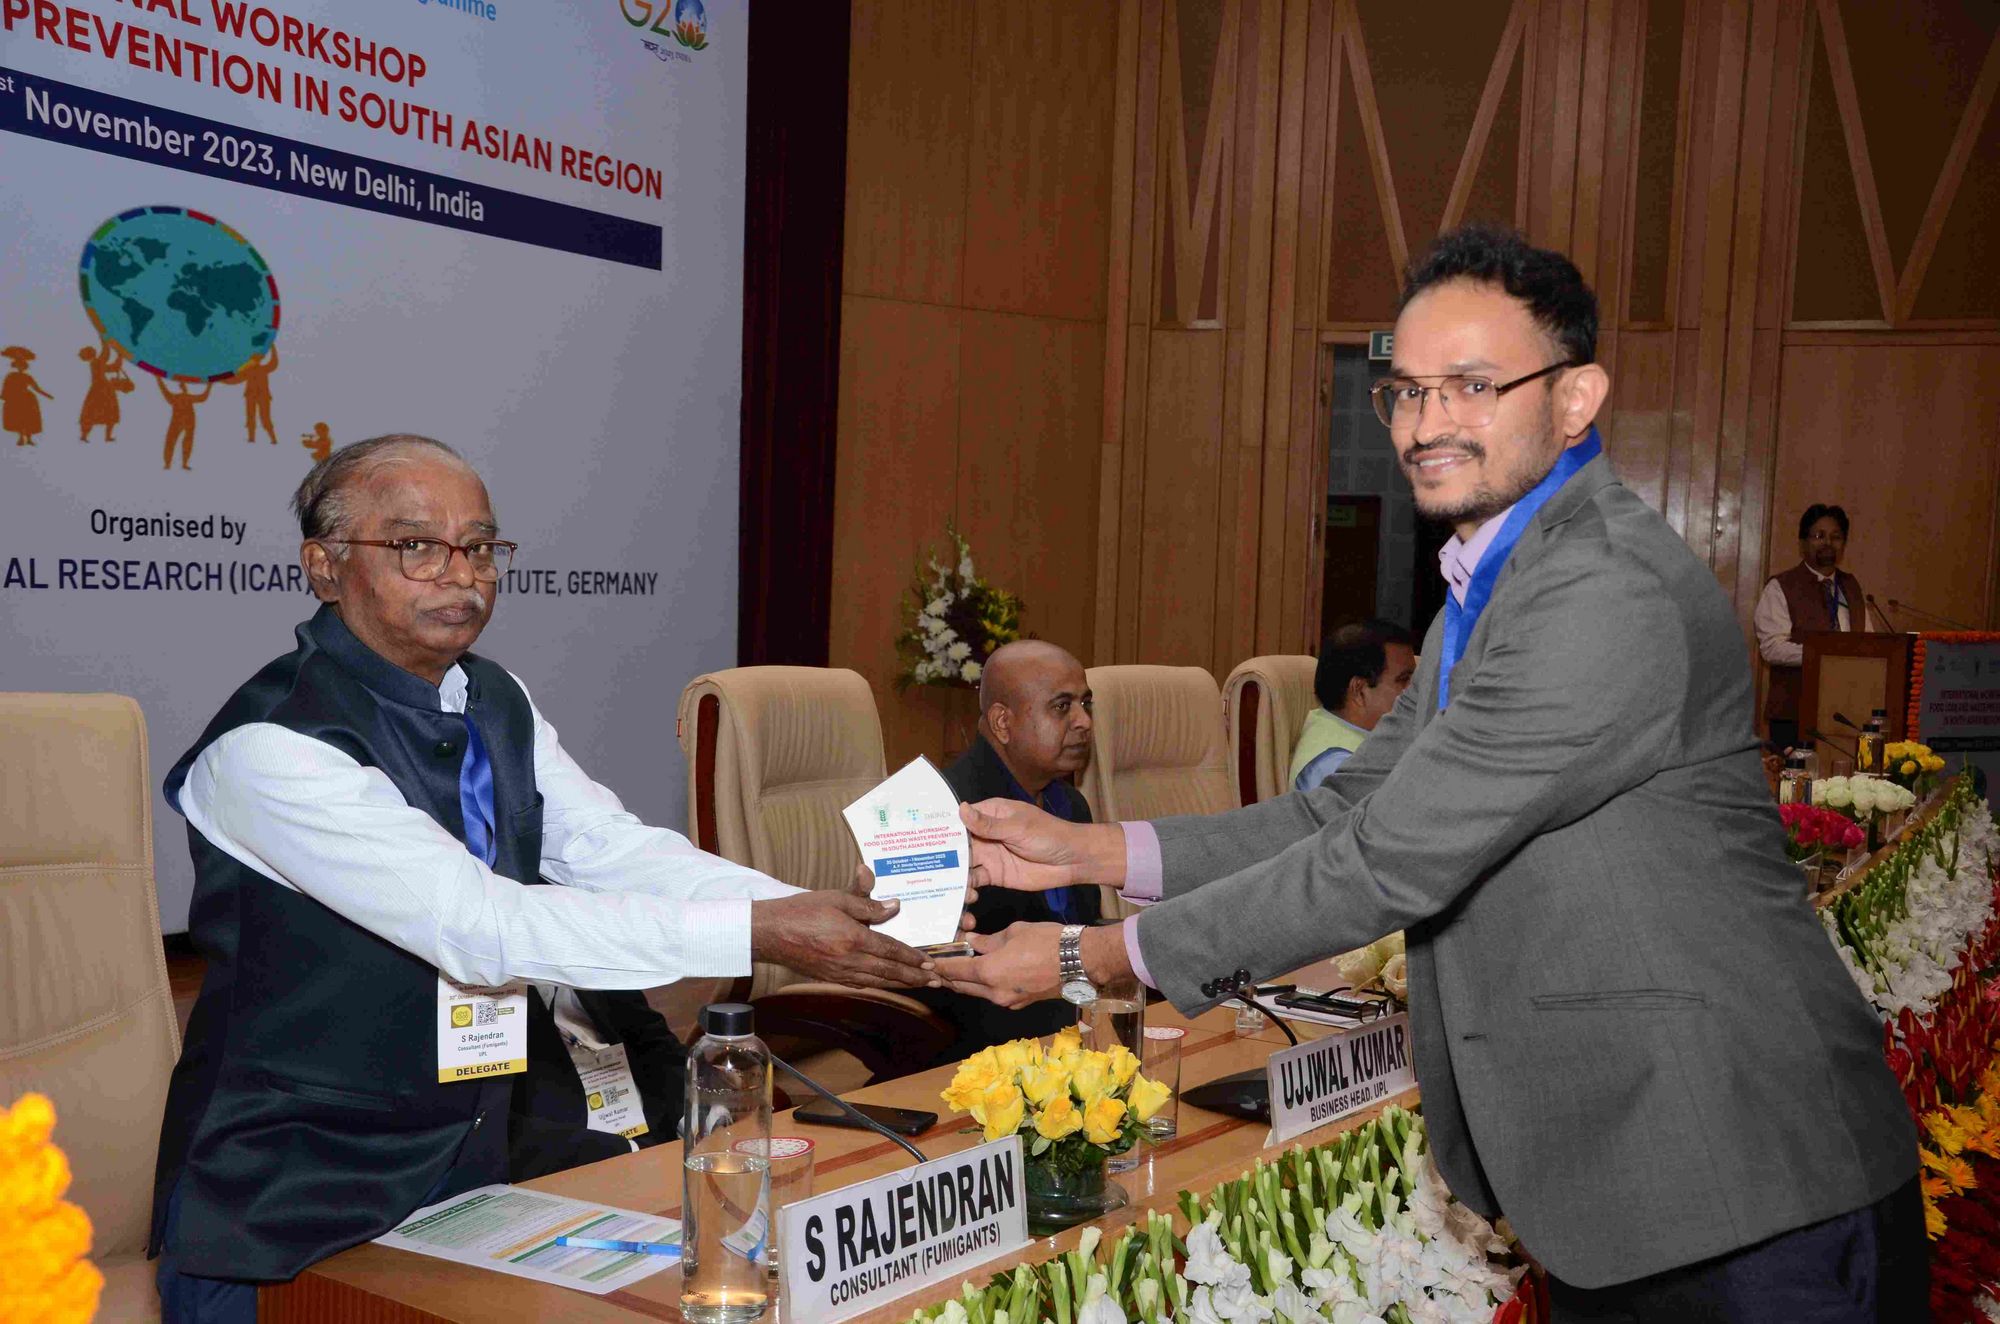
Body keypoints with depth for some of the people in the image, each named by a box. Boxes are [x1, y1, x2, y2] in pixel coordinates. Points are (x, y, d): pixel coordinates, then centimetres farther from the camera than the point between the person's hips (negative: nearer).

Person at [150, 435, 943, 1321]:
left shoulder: (498, 705, 5)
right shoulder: (270, 747, -21)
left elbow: (620, 854, -5)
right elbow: (483, 928, -28)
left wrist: (828, 920, -21)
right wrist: (757, 934, -32)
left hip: (472, 1168, 7)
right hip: (287, 1213, -7)